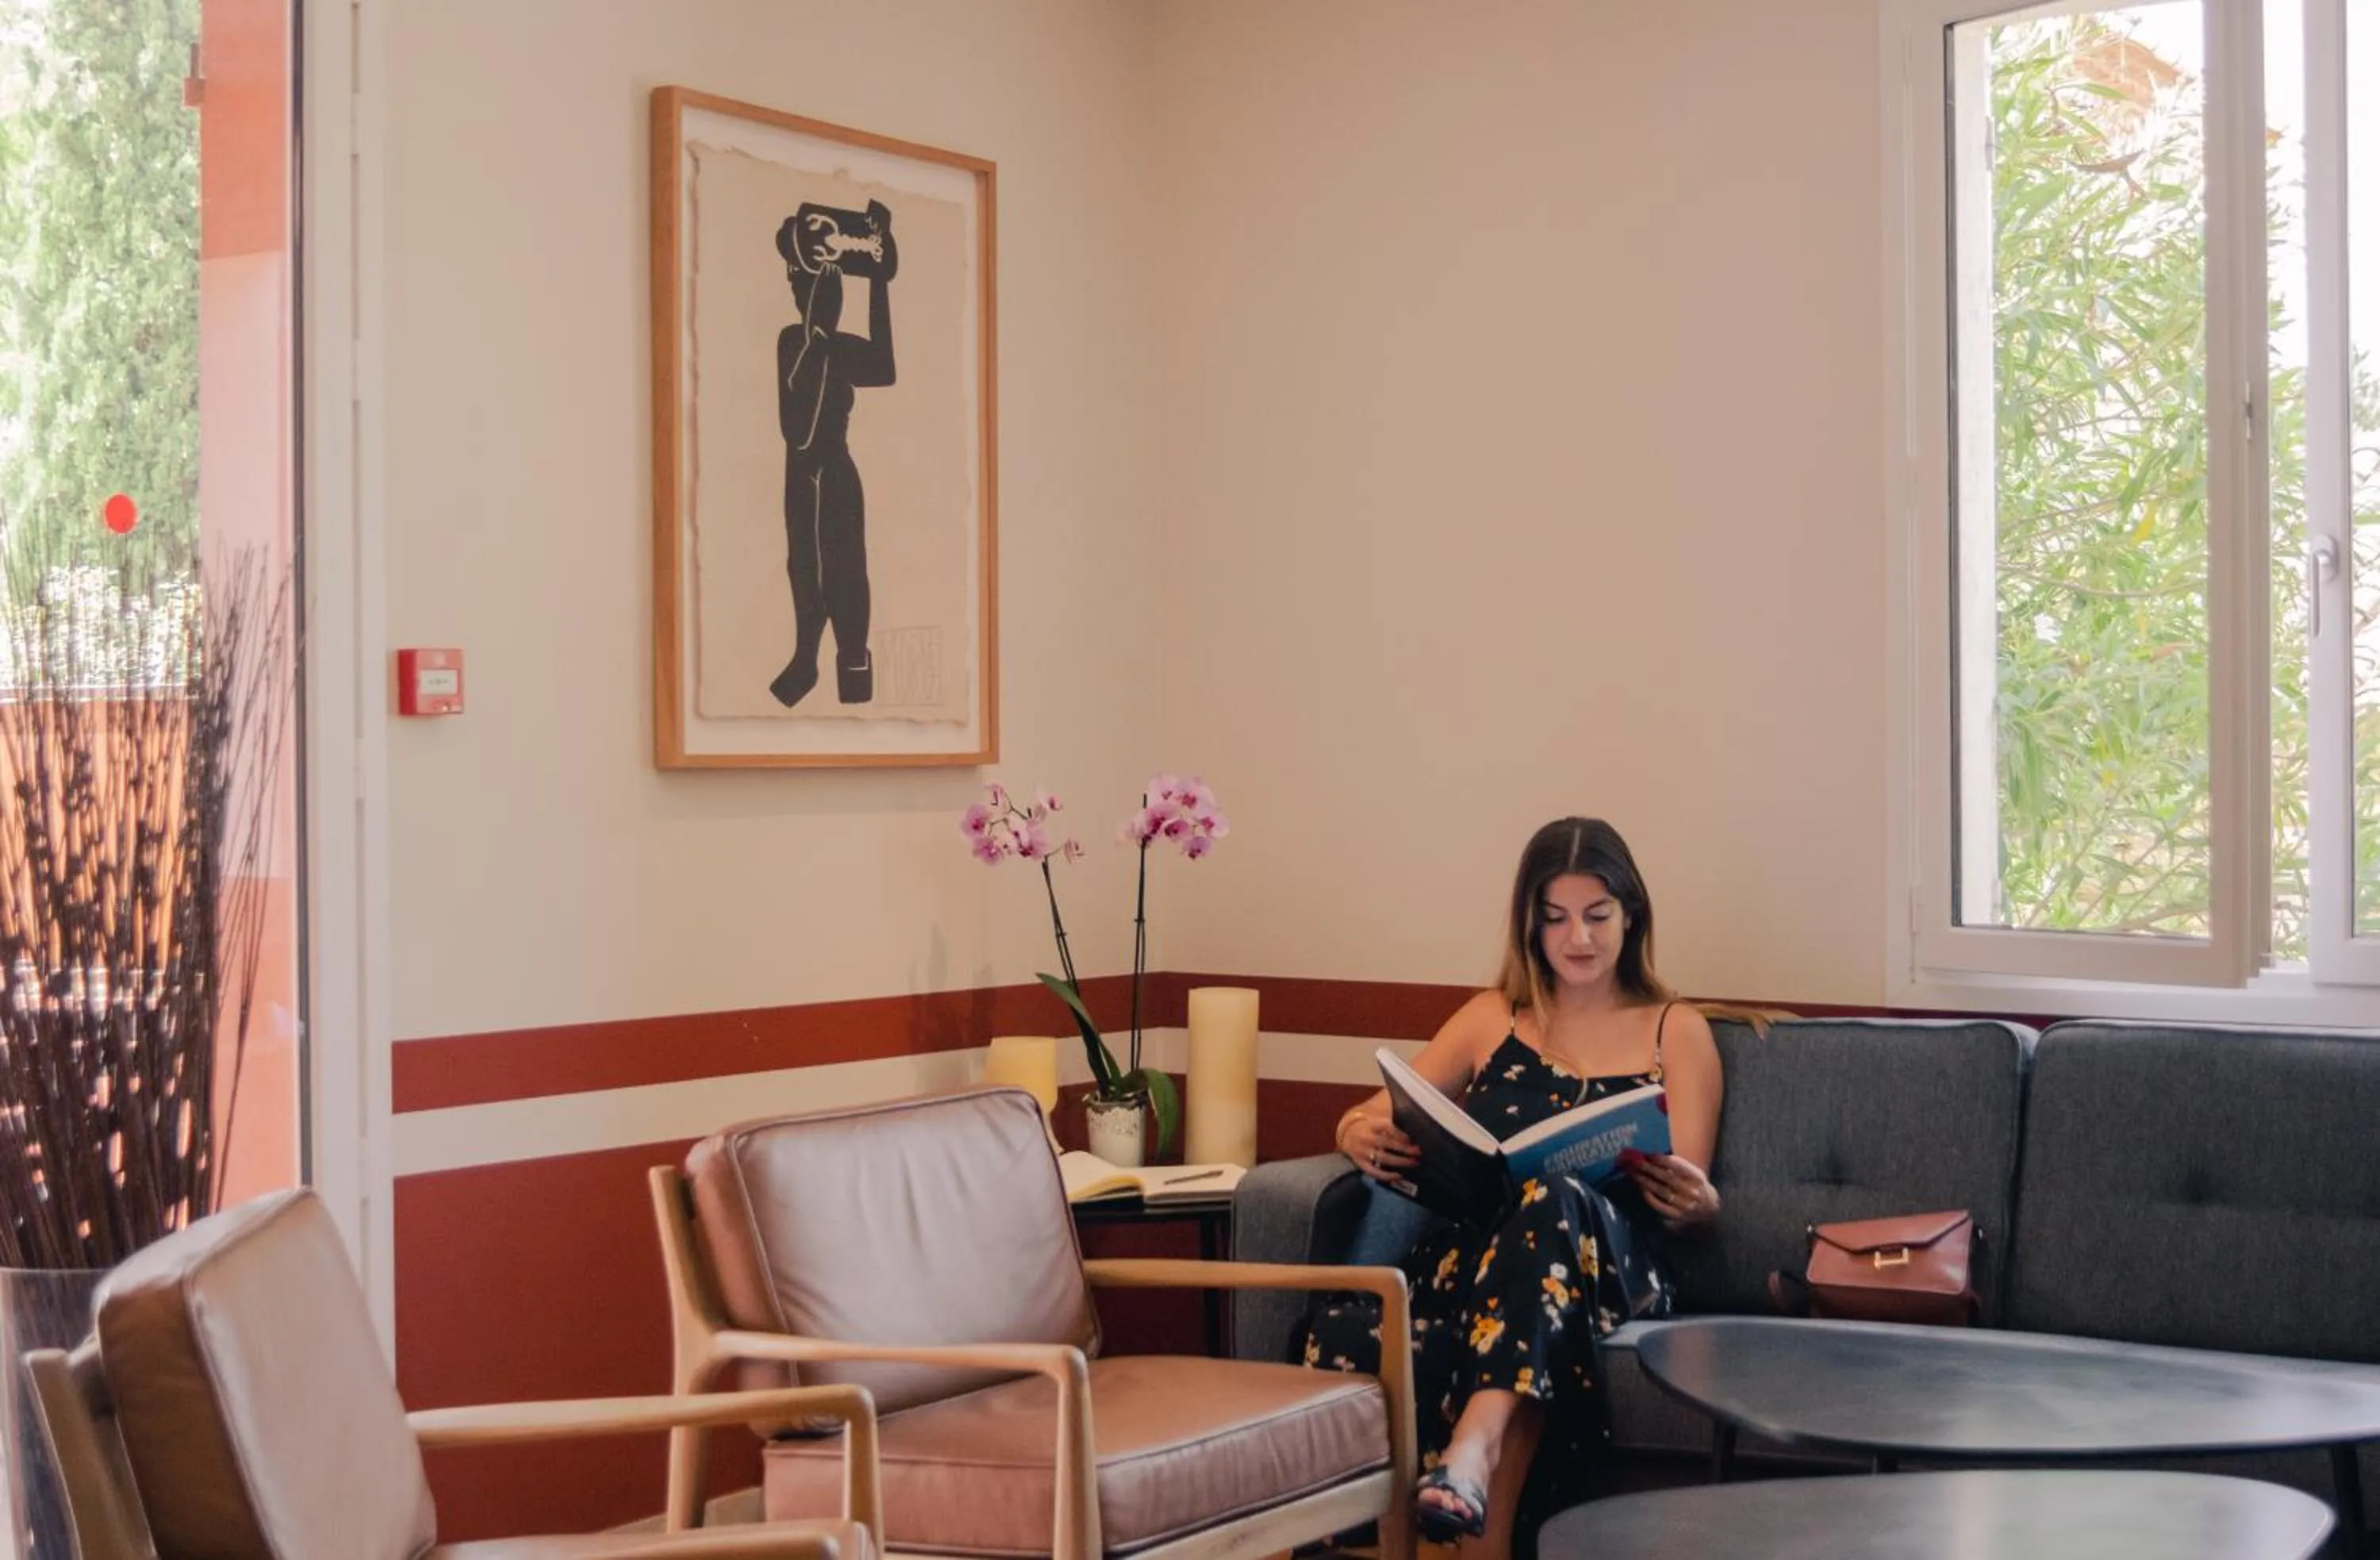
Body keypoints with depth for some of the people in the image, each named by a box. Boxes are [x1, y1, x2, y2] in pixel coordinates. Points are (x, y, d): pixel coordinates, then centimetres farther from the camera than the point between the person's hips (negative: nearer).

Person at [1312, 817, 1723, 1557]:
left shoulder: (1677, 1031, 16)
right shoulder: (1494, 1017, 21)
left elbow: (1693, 1198, 9)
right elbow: (1364, 1119, 19)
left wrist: (1697, 1202, -17)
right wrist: (1366, 1139, -7)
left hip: (1609, 1272, -1)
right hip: (1469, 1253, 1)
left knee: (1555, 1197, -40)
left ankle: (1477, 1439, -51)